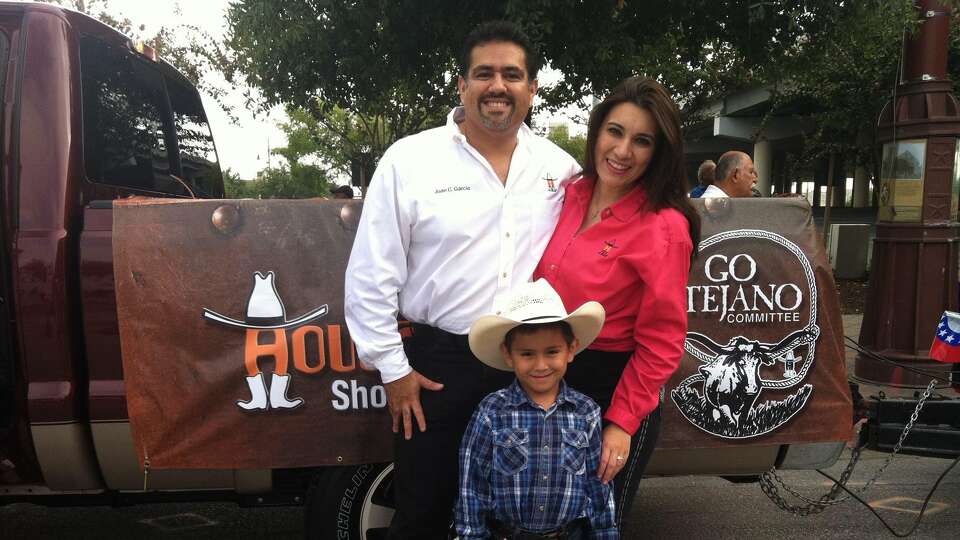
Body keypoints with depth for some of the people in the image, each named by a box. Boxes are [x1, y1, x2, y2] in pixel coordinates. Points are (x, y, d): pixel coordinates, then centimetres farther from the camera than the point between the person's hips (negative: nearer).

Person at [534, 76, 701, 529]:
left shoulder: (664, 226, -17)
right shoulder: (572, 194, 1)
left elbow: (661, 343, -15)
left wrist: (622, 422, -15)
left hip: (613, 392, -6)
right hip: (550, 382, 6)